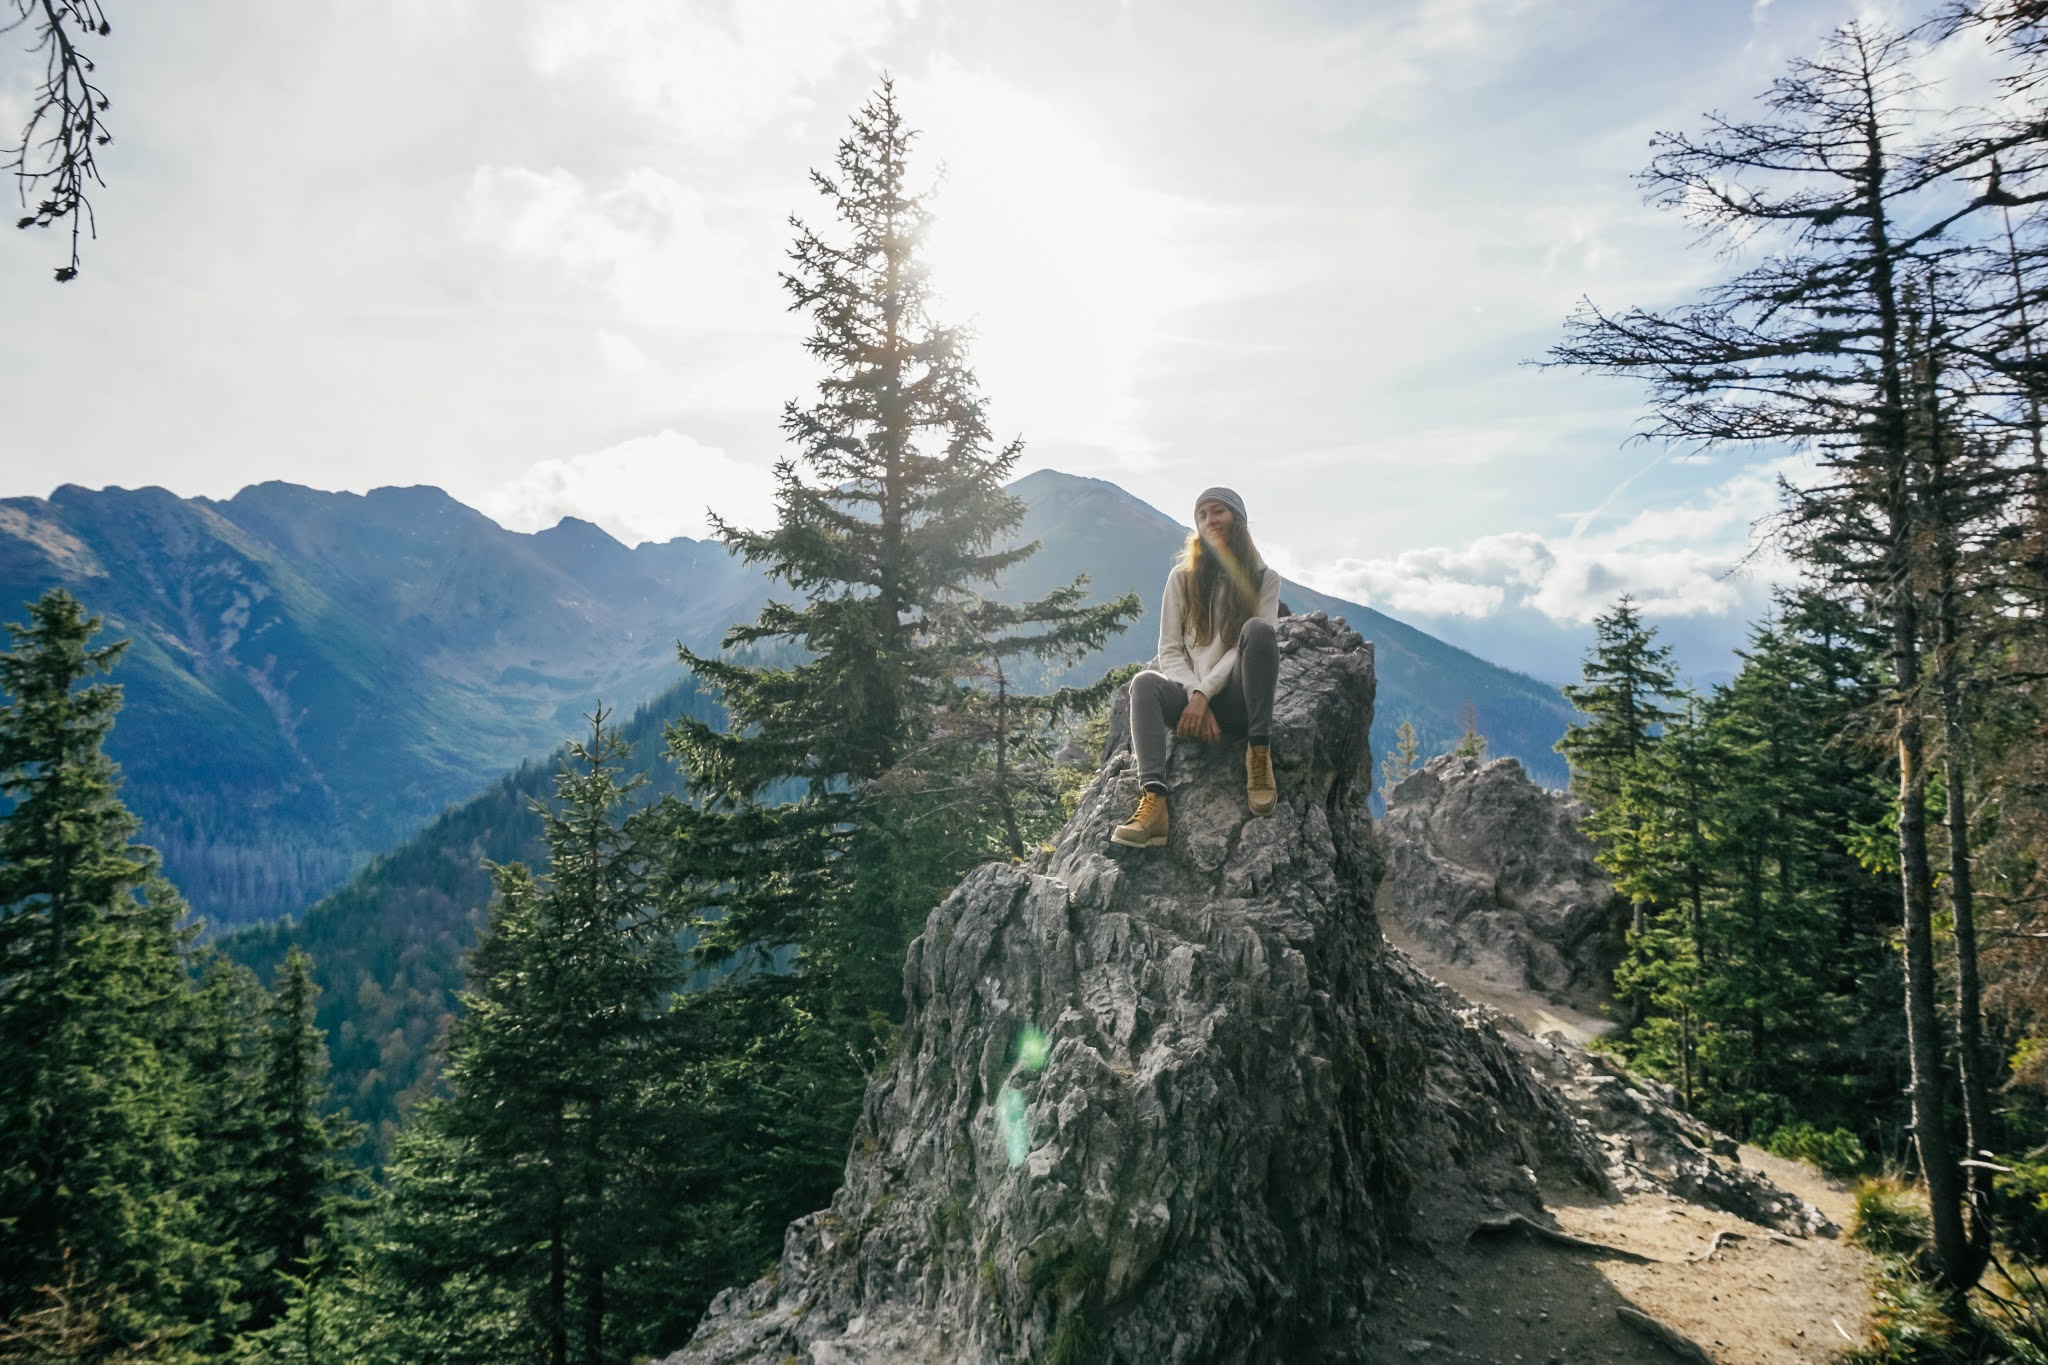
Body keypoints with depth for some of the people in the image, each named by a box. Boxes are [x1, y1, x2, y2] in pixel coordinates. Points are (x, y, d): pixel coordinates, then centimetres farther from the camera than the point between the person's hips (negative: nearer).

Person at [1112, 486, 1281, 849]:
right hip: (1191, 697, 2)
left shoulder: (1264, 580, 7)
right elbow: (1169, 651, 4)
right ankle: (1153, 802, -48)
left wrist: (1204, 693, -16)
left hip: (1236, 699, -1)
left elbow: (1249, 648, -5)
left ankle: (1259, 753, -26)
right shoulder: (1182, 577, 10)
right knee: (1145, 683, -31)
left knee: (1257, 629, -28)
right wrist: (1195, 698, -12)